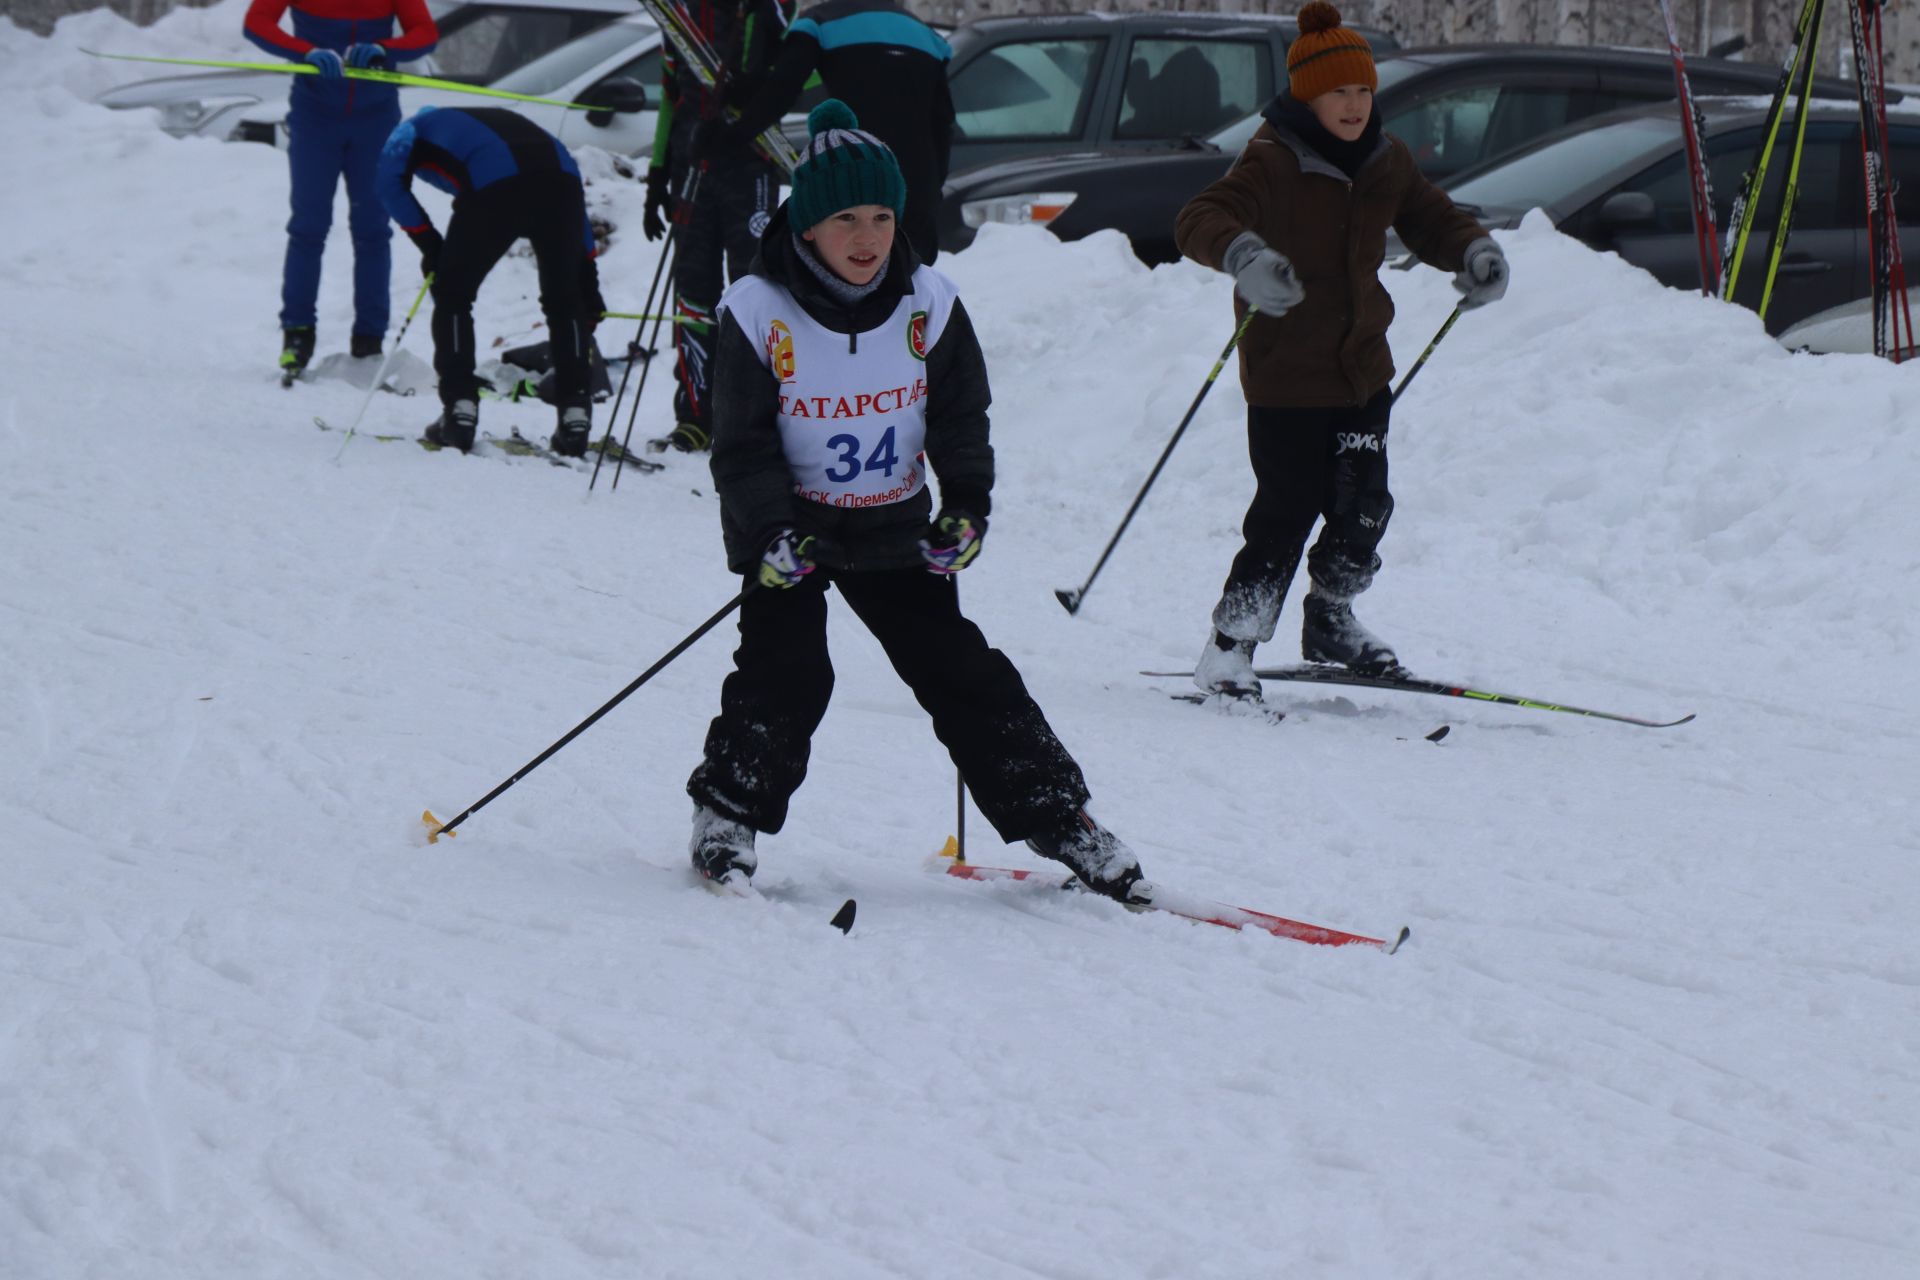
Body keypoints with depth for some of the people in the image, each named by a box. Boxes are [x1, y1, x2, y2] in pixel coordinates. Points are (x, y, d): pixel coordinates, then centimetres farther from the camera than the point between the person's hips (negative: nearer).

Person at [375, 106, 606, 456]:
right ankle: (574, 415, 13)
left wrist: (429, 244, 12)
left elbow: (391, 181, 8)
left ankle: (460, 409, 8)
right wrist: (588, 280, 35)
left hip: (494, 189, -4)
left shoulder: (413, 129, 33)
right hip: (560, 177, 4)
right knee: (564, 301, 21)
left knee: (452, 294, 16)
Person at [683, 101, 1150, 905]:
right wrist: (771, 530, -26)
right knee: (785, 674, -17)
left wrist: (965, 507, -13)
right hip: (791, 530, -2)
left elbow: (962, 418, 2)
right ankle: (727, 815, 1)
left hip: (894, 529, 3)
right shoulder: (759, 312, -15)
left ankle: (1057, 818, 9)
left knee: (961, 672, 2)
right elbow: (743, 444, -13)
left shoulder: (928, 306, -6)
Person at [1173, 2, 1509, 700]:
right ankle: (1230, 645, 5)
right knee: (1287, 513, -8)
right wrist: (1242, 254, -50)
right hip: (1286, 374, -6)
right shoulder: (1273, 162, -15)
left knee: (1364, 509, 8)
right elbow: (1200, 219, -28)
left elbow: (1432, 219, 19)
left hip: (1363, 368, 6)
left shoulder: (1386, 161, 6)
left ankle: (1331, 618, 32)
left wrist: (1474, 250, -3)